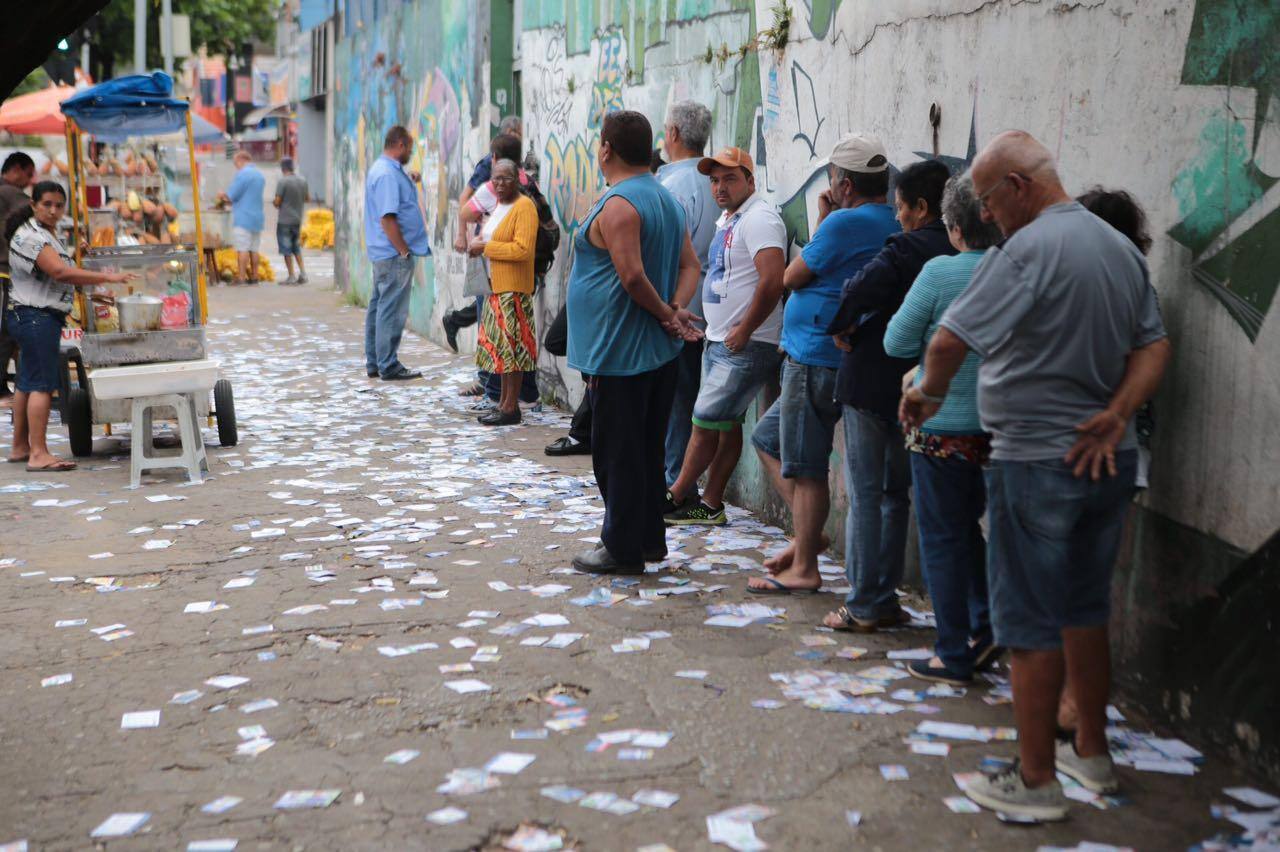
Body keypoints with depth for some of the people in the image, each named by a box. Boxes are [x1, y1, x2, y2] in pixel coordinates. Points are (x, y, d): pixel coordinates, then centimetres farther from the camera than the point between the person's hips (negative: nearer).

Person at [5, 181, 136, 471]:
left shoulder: (47, 233, 17)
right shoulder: (30, 236, -16)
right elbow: (61, 272, -26)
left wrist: (94, 291, 15)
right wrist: (108, 278, -28)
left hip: (32, 317, 11)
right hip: (36, 317, -11)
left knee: (27, 382, 15)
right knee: (42, 384, -12)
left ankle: (20, 447, 24)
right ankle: (38, 454, -14)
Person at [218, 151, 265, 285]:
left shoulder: (242, 174, -11)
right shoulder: (260, 175, 15)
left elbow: (231, 196, -12)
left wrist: (222, 195, 10)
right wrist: (228, 198, 22)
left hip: (243, 218, -8)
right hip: (257, 218, 8)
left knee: (242, 249, -7)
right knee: (253, 249, 9)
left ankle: (241, 277, -8)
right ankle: (254, 276, 10)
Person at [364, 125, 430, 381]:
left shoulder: (382, 169, 15)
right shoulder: (388, 174, -18)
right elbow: (387, 218, -23)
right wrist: (404, 251, -19)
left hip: (383, 253, 11)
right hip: (394, 254, -11)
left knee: (378, 307, 14)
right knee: (392, 311, -6)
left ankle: (374, 363, 21)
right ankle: (389, 366, -1)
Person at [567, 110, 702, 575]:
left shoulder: (617, 205, -17)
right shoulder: (668, 200, 13)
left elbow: (633, 276, -25)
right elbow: (690, 265, 11)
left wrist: (665, 313, -11)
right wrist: (676, 309, -3)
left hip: (619, 352, -9)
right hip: (659, 351, 9)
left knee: (618, 453, 0)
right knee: (646, 449, 17)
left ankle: (623, 548, 7)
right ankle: (649, 539, 26)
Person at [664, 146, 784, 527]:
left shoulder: (758, 218, -15)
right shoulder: (727, 220, 16)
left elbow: (773, 280, -27)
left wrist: (744, 331, -21)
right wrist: (718, 331, 18)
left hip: (745, 347, -10)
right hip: (719, 341, 10)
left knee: (706, 423, -3)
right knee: (726, 424, 12)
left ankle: (676, 498, 8)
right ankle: (710, 505, 18)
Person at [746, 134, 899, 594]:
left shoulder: (846, 223, -19)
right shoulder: (892, 226, 9)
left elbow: (792, 277, -8)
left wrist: (821, 223, 1)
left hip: (816, 361, -10)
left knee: (804, 468, -1)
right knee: (767, 439, 22)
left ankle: (804, 570, 7)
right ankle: (807, 535, 24)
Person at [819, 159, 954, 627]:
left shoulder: (905, 250, -17)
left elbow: (859, 291, -30)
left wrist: (841, 328, -11)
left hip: (872, 383, -7)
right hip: (919, 390, 7)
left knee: (865, 494, 1)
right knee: (896, 493, 17)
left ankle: (863, 606, 4)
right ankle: (885, 600, 21)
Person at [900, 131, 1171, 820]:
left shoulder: (1025, 251, -18)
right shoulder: (1121, 248, 8)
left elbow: (949, 342, -20)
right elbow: (1154, 347, 7)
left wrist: (930, 393, -1)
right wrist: (1115, 415, -6)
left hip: (1035, 464, -8)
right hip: (1106, 459, 8)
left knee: (1032, 625, 2)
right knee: (1086, 612, 19)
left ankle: (1035, 781, 11)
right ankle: (1092, 753, 31)